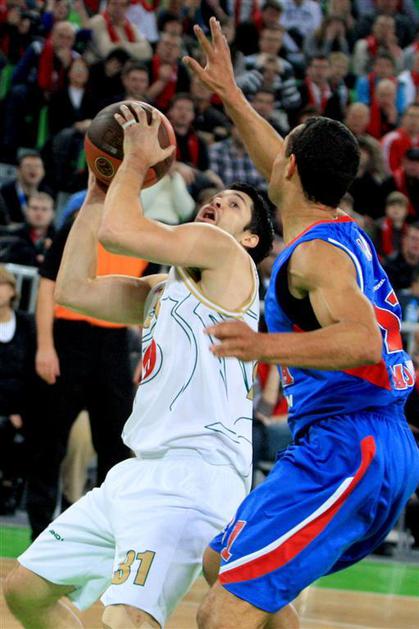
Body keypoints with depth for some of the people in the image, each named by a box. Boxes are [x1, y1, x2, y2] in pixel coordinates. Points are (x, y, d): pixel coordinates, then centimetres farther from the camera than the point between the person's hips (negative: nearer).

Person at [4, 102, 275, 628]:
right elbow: (73, 288, 18)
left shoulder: (222, 251, -2)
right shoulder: (162, 289, 24)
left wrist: (136, 161, 4)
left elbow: (117, 231, -13)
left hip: (192, 474, -10)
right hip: (139, 472, 10)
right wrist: (98, 190, 19)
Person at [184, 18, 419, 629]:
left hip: (345, 450, -10)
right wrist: (230, 95, 43)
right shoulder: (348, 232, 16)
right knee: (223, 567, 20)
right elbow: (287, 173, 35)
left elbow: (363, 342, -30)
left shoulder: (317, 253, -13)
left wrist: (267, 345, -41)